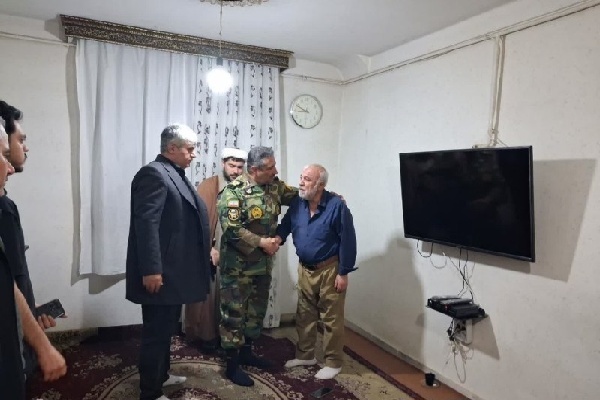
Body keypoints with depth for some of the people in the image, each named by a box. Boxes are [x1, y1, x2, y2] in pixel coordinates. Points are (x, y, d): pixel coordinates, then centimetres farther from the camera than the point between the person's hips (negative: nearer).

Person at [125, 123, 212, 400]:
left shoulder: (174, 174, 15)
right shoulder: (154, 173, -16)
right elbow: (146, 224, -23)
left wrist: (206, 250, 21)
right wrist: (151, 270, -26)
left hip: (174, 270, 10)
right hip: (160, 273, -10)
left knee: (166, 329, 22)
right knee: (156, 333, 2)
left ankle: (161, 375, 39)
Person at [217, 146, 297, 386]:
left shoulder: (275, 186, 3)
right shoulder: (234, 191, -18)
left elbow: (297, 195, 17)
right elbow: (231, 229, -24)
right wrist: (261, 242, -20)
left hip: (263, 264, 8)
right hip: (238, 265, -7)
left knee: (257, 310, 18)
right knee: (234, 313, 3)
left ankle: (246, 352, 36)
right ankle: (232, 365, 16)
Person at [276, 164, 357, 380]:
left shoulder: (336, 205, -20)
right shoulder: (297, 203, -2)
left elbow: (347, 241, -17)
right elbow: (286, 224, 10)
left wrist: (343, 273, -15)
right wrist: (278, 237, -14)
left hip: (329, 270, -6)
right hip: (305, 268, 6)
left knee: (331, 318, 5)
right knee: (304, 315, 18)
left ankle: (333, 363, 21)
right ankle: (305, 355, 35)